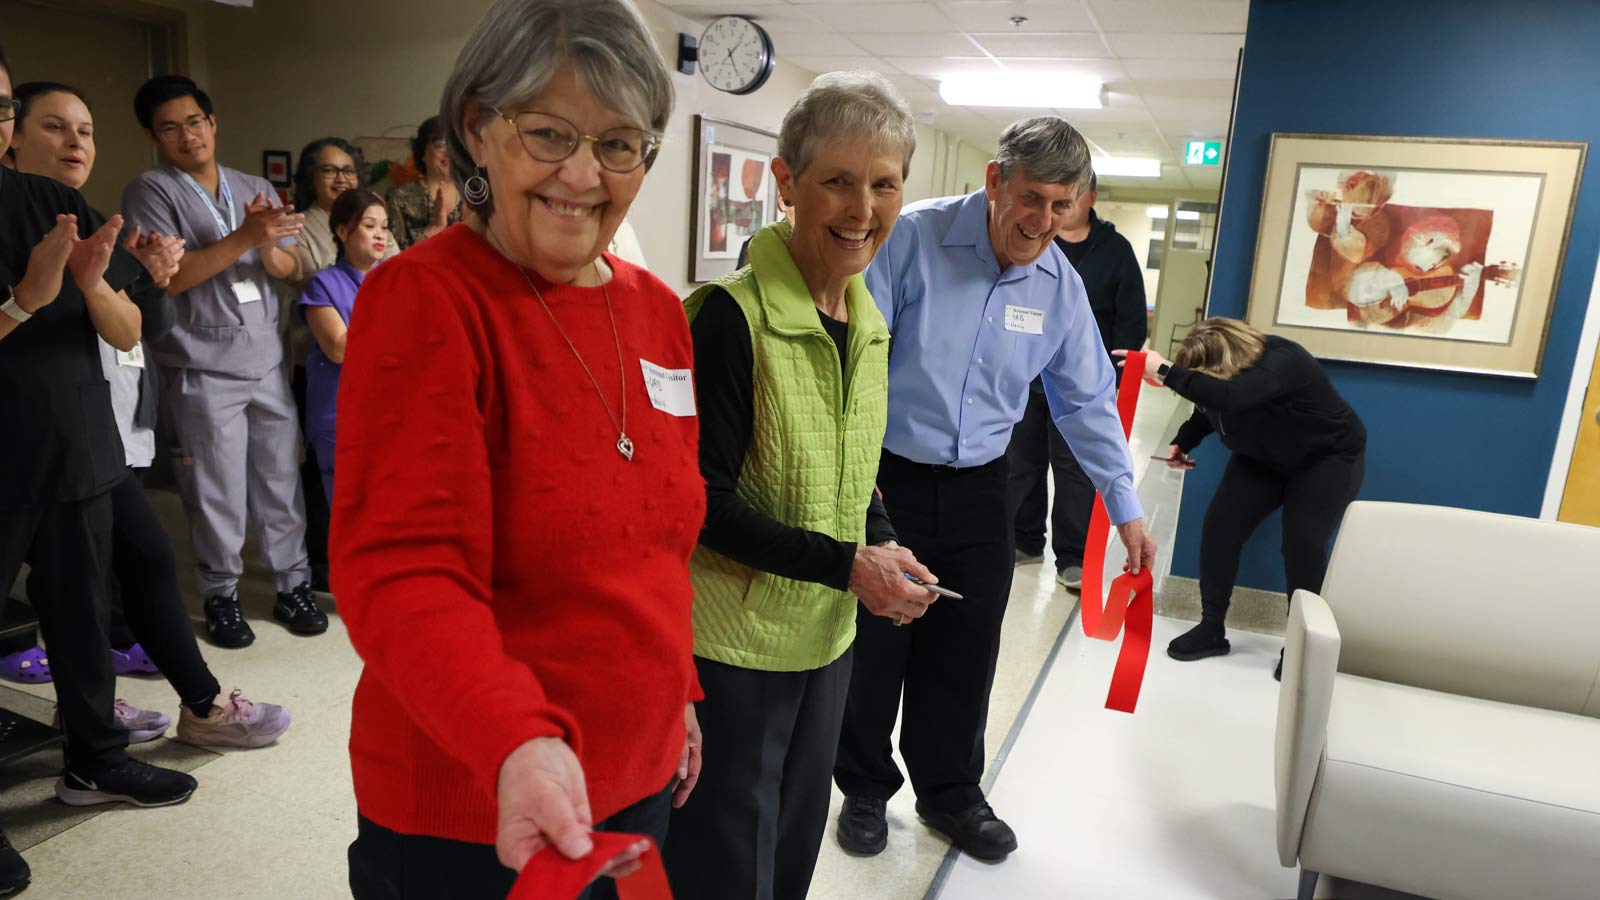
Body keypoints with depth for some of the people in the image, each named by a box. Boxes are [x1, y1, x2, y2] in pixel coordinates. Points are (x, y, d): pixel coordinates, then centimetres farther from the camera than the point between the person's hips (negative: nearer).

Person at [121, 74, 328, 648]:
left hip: (267, 360, 4)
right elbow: (164, 277, -14)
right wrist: (244, 237, -20)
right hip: (203, 369, -4)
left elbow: (290, 270, 9)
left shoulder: (256, 189, 13)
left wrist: (270, 245, -14)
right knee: (218, 492, 3)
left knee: (281, 479, 8)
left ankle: (293, 586, 19)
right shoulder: (150, 192, -2)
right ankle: (220, 596, 19)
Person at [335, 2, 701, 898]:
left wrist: (678, 690, 15)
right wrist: (519, 741, -39)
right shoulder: (422, 299, -17)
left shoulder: (659, 310, 2)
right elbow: (402, 570, -24)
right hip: (470, 816, -6)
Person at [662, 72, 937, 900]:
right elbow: (702, 503, -20)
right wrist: (846, 565, -22)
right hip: (731, 645, -7)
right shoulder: (732, 315, -19)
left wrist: (883, 543, -3)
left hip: (827, 637, 7)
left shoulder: (869, 323, 4)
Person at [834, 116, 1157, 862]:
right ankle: (866, 791, 32)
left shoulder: (1060, 285, 1)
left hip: (977, 492, 4)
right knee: (872, 649, 9)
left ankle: (950, 794, 36)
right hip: (886, 477, -3)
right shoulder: (914, 237, -14)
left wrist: (1126, 509, 11)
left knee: (963, 658, 13)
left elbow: (1087, 401, 10)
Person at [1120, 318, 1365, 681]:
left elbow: (1227, 397, -58)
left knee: (1303, 544, -16)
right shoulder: (1218, 372, -17)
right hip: (1263, 459, 6)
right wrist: (1183, 443, -11)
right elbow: (1208, 409, 6)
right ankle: (1211, 630, 2)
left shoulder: (1282, 362, -39)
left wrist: (1165, 371, -58)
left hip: (1328, 457, -6)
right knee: (1219, 525, -8)